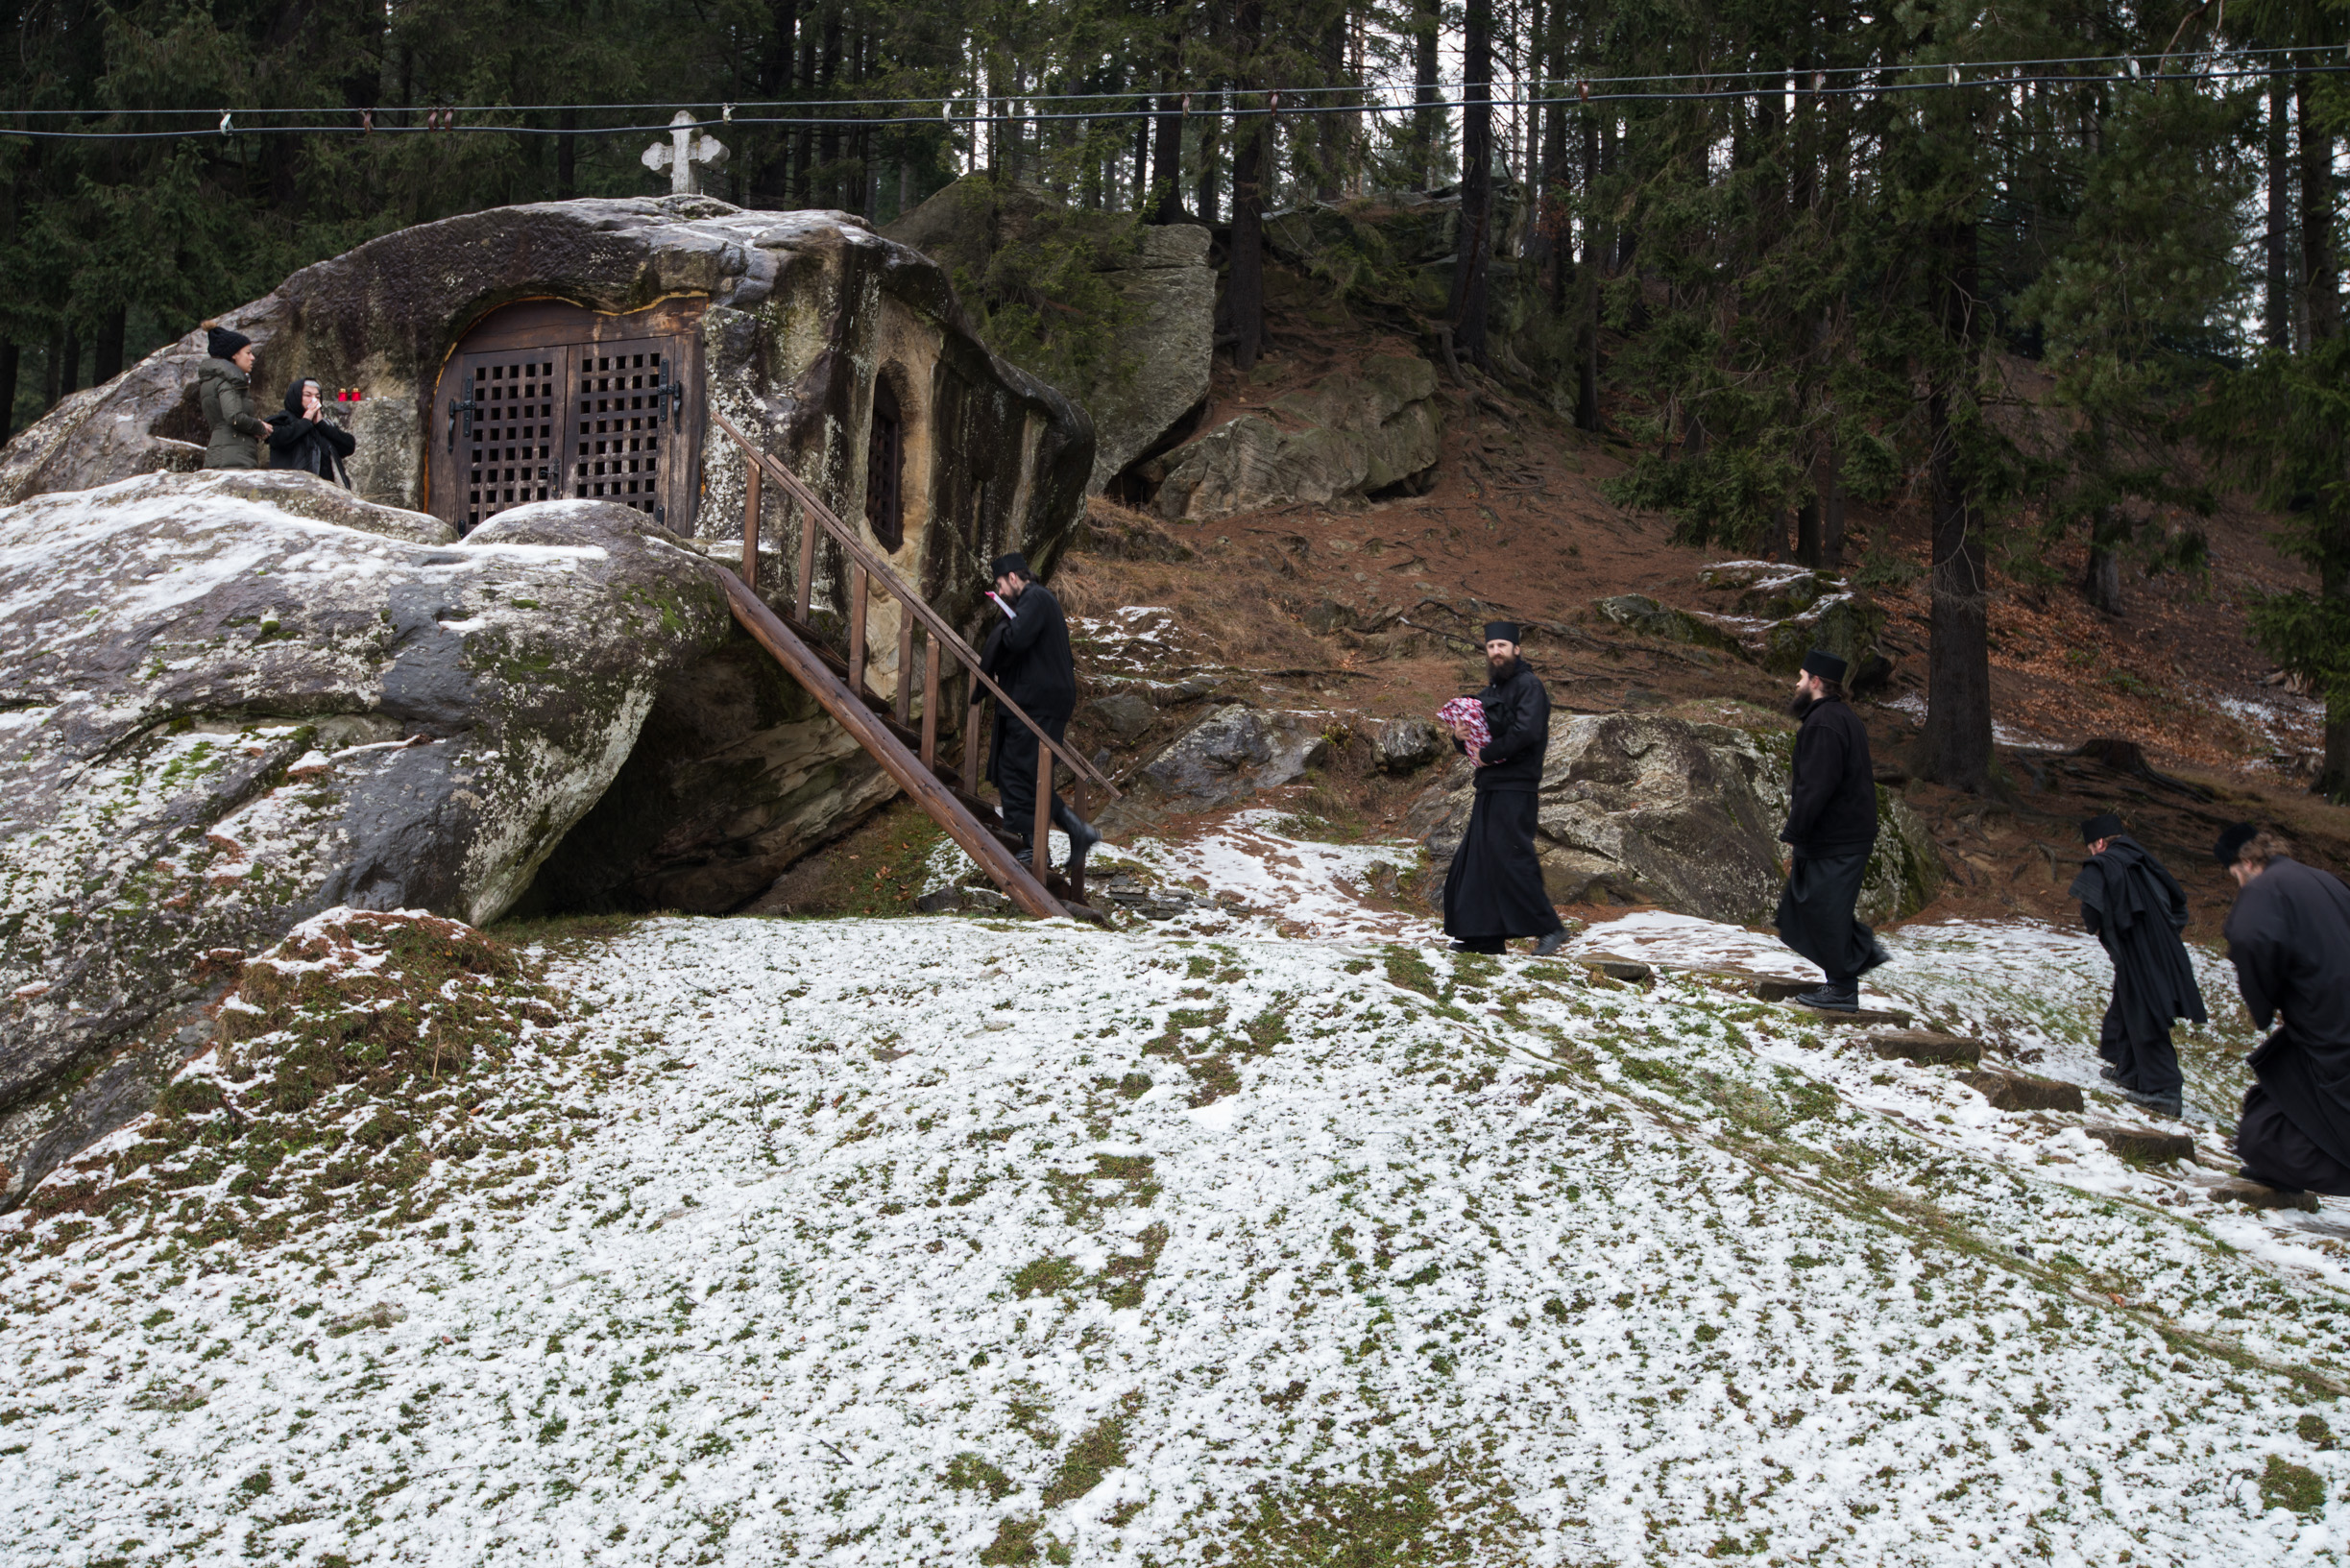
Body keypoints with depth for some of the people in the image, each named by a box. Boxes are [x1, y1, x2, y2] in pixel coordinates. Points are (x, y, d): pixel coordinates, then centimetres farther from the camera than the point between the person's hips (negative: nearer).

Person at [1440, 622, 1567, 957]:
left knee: (1512, 858, -13)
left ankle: (1549, 927, -7)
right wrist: (1460, 737, -1)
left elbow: (1527, 731, -22)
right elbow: (1471, 746, 23)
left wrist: (1488, 754, -13)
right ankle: (1486, 935, 10)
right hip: (1489, 788, 9)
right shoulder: (1489, 692, 21)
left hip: (1515, 787, -9)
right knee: (1475, 859, 6)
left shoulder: (1528, 685, -6)